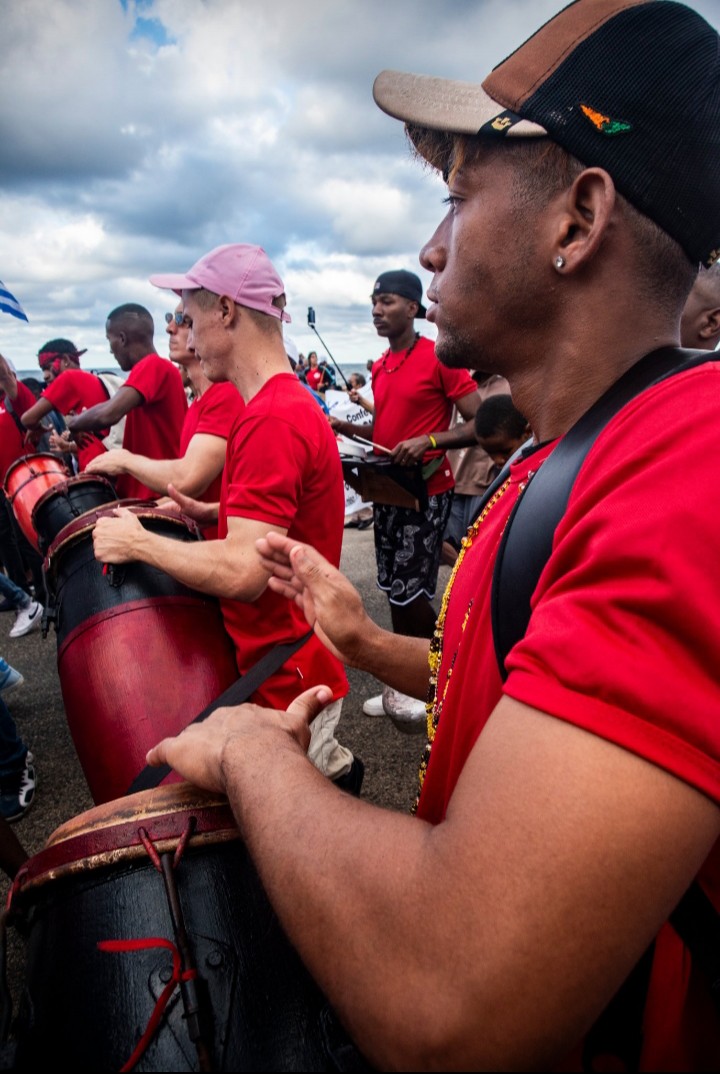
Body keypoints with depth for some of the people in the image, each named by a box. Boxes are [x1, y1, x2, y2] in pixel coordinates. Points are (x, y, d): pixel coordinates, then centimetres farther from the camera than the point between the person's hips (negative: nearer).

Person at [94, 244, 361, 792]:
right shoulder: (289, 402, 9)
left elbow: (243, 571, -29)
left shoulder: (272, 419, -25)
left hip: (286, 678, -9)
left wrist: (138, 542, -15)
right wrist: (214, 514, 9)